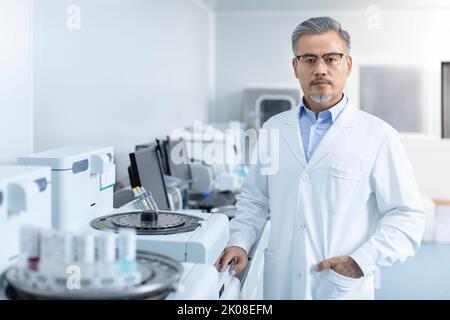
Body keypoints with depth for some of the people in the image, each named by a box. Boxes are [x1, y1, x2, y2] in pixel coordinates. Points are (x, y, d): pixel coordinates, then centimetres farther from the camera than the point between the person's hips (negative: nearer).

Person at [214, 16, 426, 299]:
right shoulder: (273, 129, 5)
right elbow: (254, 198, 12)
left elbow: (407, 215, -8)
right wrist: (240, 242, 0)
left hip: (343, 288, -3)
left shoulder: (378, 136, -8)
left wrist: (362, 262, -16)